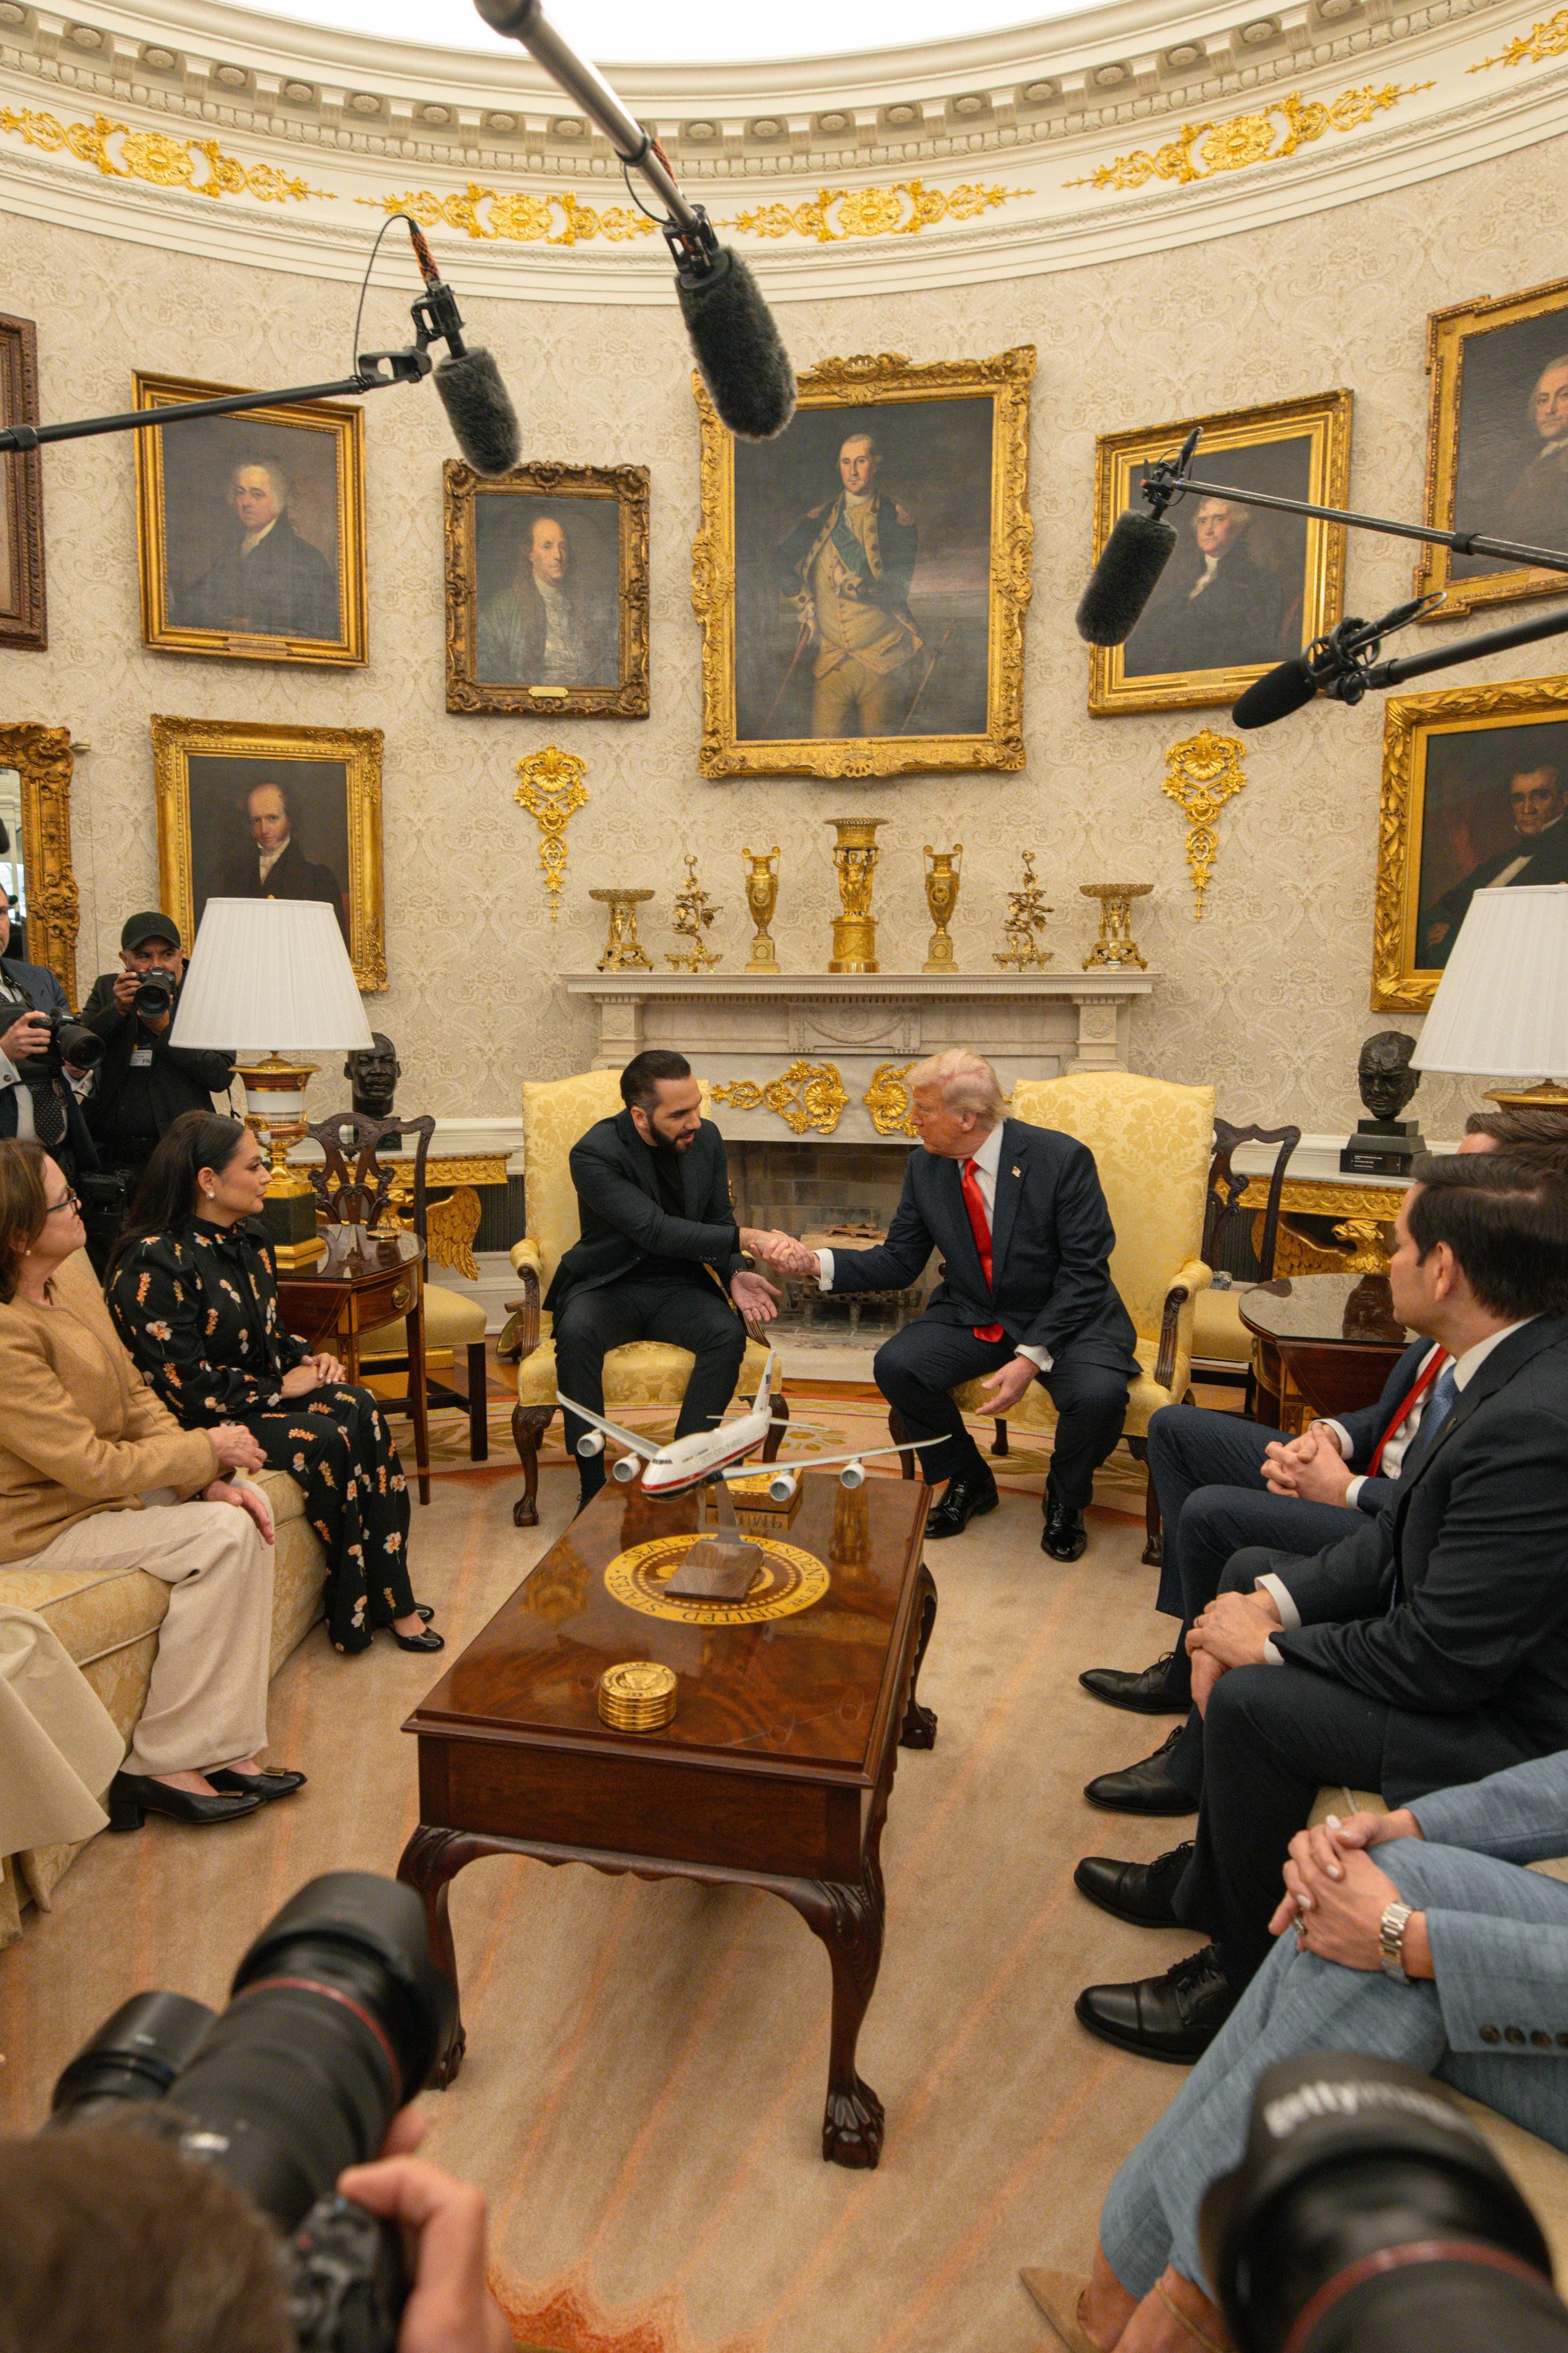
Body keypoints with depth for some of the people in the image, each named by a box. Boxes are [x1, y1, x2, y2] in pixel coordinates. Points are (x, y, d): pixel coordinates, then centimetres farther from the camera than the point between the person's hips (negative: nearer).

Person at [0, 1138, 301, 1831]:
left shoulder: (70, 1281, 1)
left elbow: (135, 1398, 5)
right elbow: (94, 1466, -25)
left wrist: (211, 1481, -6)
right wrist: (209, 1451, -12)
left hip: (91, 1490, 9)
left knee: (242, 1511, -6)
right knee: (220, 1536, -20)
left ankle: (221, 1747, -1)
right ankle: (160, 1766, -6)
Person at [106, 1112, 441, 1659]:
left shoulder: (245, 1240, 9)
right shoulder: (152, 1263, -18)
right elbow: (184, 1383, -22)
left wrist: (307, 1359, 0)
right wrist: (280, 1388, -15)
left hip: (259, 1392, 8)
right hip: (196, 1423, -8)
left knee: (360, 1409, -19)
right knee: (325, 1440, -27)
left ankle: (391, 1600, -17)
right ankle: (354, 1612, -11)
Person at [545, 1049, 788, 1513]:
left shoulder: (706, 1138, -1)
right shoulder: (595, 1153, -17)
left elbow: (718, 1221, 10)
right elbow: (655, 1231, -27)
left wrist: (735, 1274, -11)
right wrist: (745, 1238, -34)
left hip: (679, 1286, 3)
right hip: (609, 1286, -3)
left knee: (729, 1332, -28)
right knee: (576, 1333, -35)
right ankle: (593, 1488, -22)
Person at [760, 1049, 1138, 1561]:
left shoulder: (1062, 1159, -18)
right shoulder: (924, 1166, -3)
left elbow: (1085, 1273, -17)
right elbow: (899, 1263, 3)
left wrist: (1032, 1359, -26)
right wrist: (817, 1262, -13)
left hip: (1066, 1317, -4)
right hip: (972, 1316, 4)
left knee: (1097, 1394, -31)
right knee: (895, 1365, -20)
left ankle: (1065, 1499, 6)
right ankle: (967, 1481, 9)